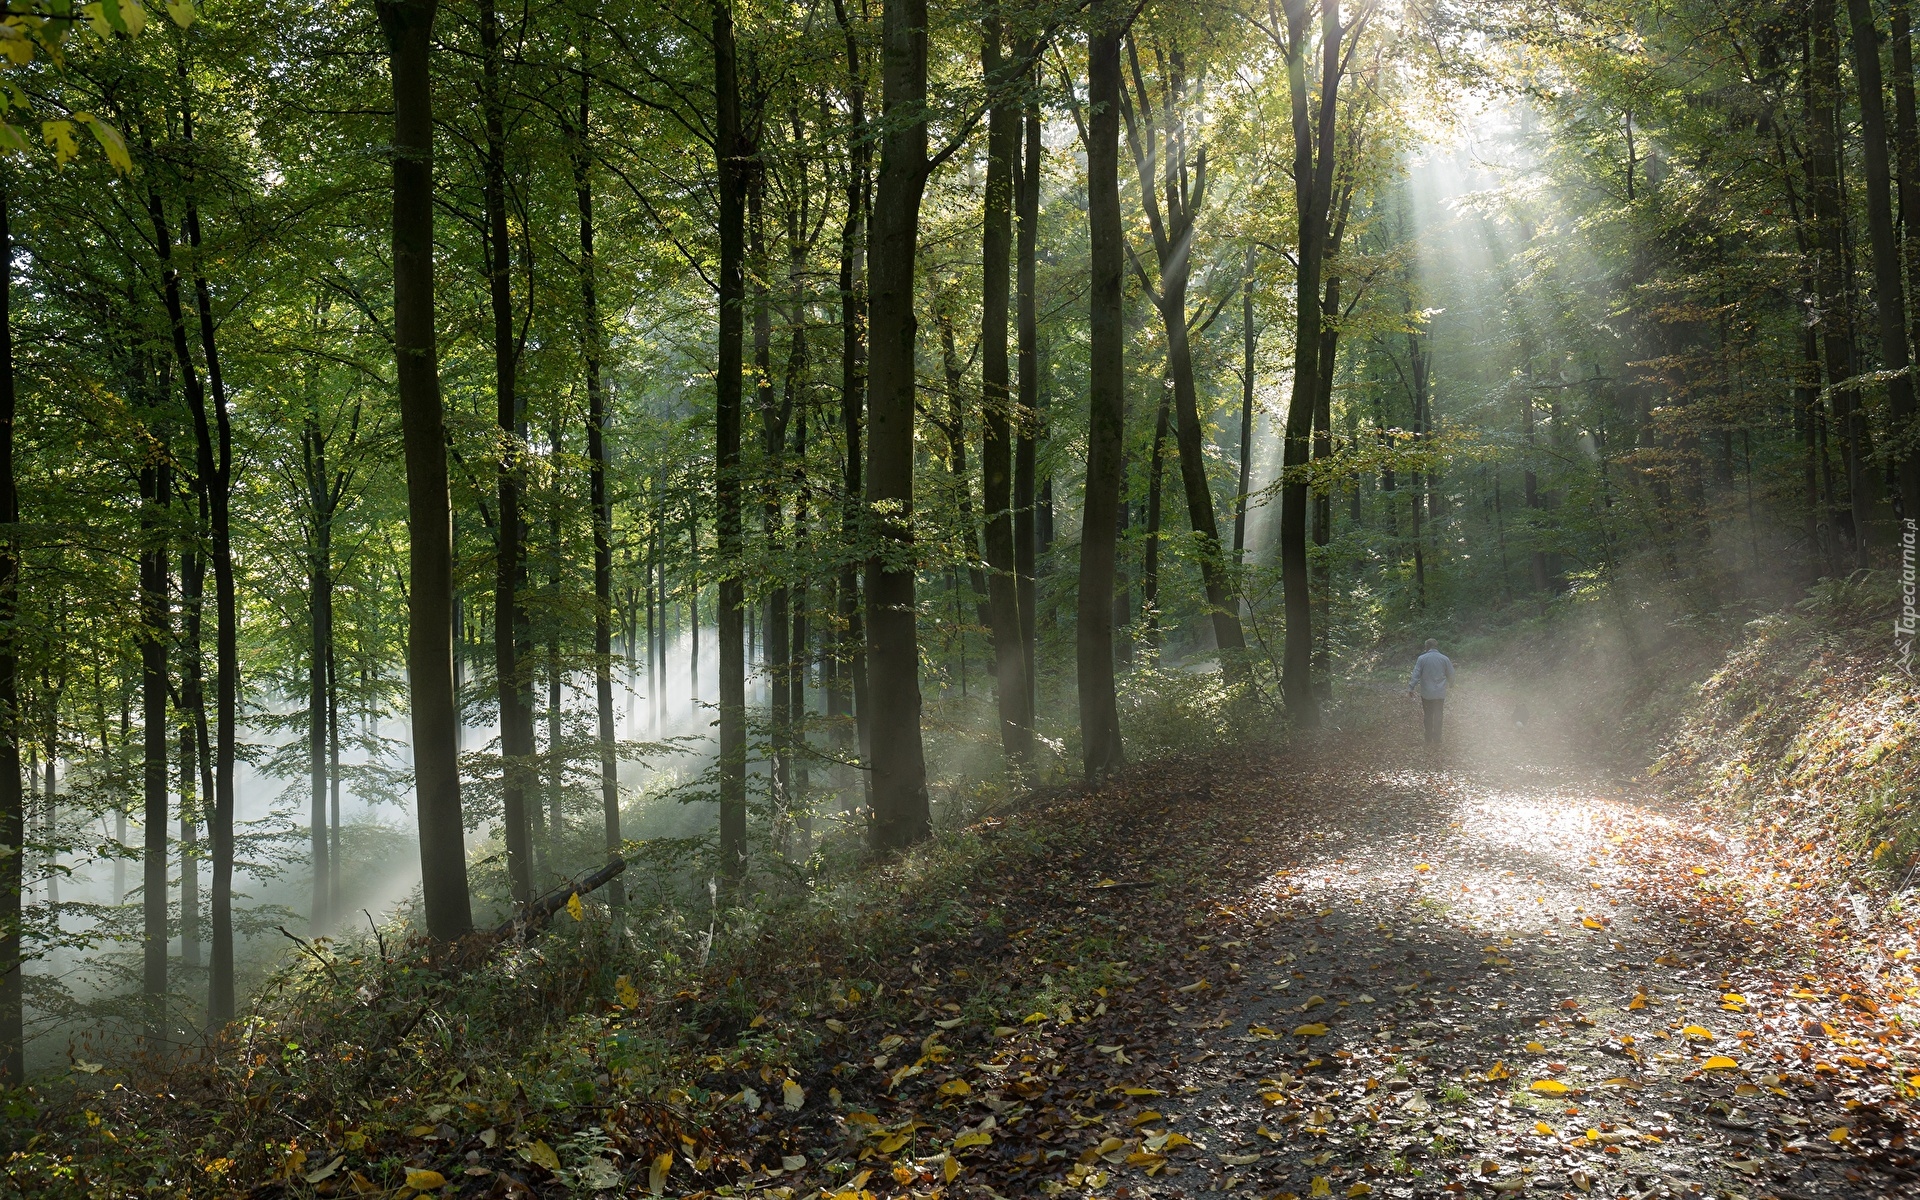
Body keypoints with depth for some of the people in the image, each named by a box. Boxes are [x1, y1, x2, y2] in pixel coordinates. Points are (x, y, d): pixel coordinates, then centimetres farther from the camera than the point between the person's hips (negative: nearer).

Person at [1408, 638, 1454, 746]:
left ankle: (1429, 740, 13)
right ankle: (1437, 740, 12)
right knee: (1438, 717, 9)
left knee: (1428, 717, 10)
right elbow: (1451, 676, 5)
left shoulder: (1421, 659, -8)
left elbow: (1416, 675, -11)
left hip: (1426, 694, -1)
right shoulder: (1445, 659, -3)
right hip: (1440, 694, 1)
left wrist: (1410, 688, -6)